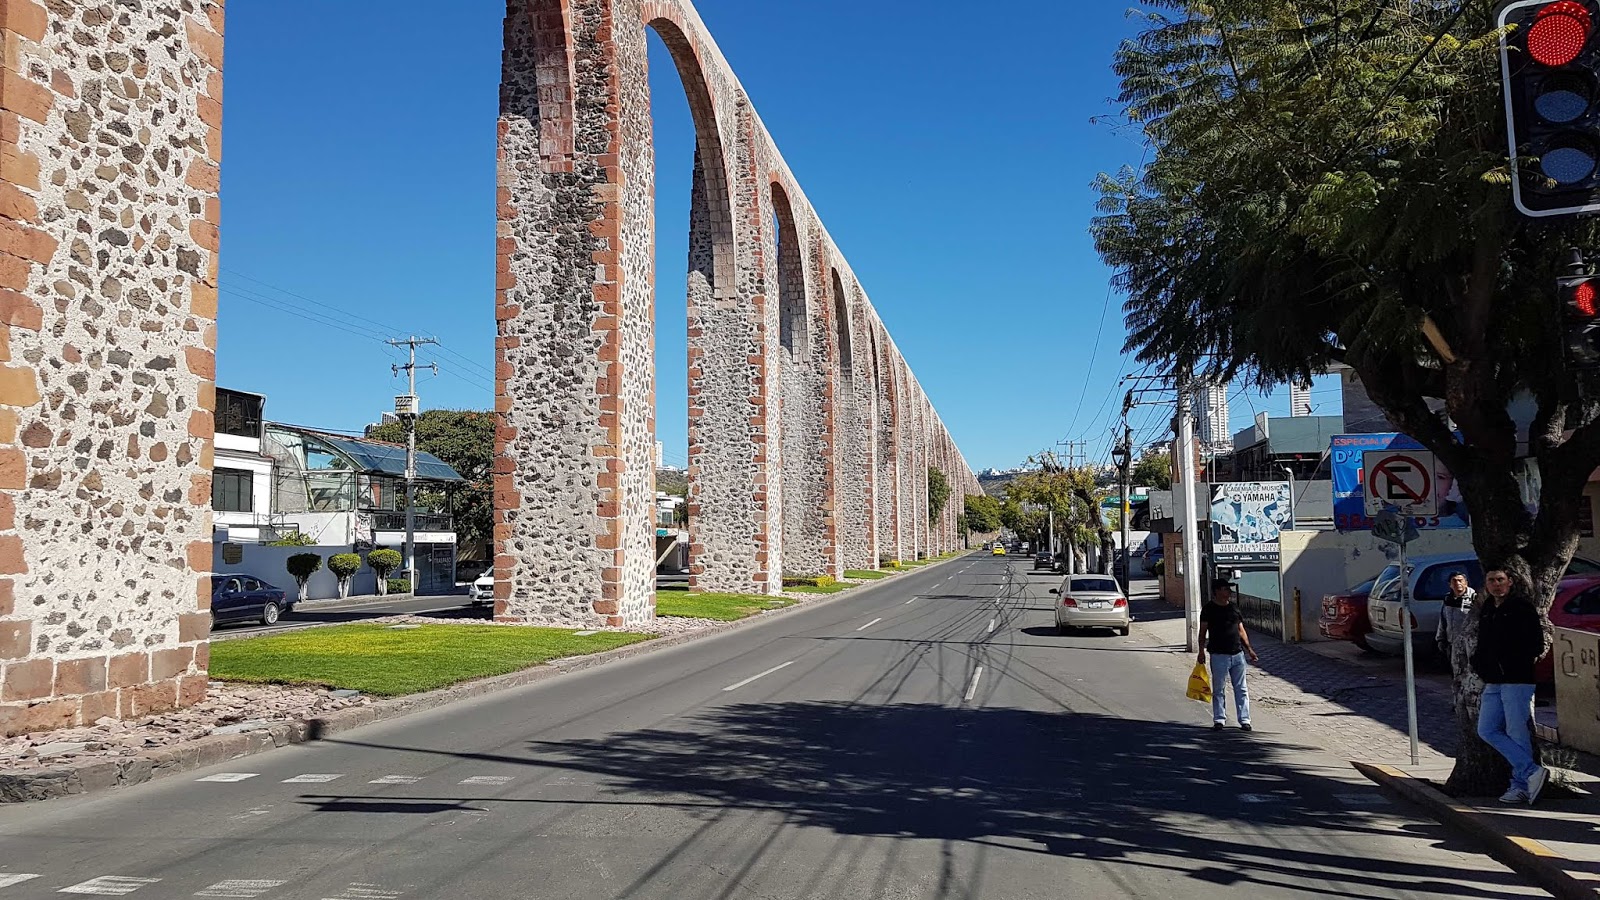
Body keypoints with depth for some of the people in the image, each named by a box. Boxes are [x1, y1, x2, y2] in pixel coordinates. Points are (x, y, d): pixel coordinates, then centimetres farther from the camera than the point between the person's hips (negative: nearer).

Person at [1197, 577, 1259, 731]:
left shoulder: (1234, 608, 12)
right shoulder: (1209, 609, -3)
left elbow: (1241, 630, 18)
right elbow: (1203, 632, -2)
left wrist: (1249, 649, 13)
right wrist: (1201, 651, -9)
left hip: (1237, 654, 4)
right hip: (1219, 655, -4)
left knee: (1241, 689, 7)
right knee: (1218, 690, 2)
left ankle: (1244, 719, 13)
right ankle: (1219, 720, 10)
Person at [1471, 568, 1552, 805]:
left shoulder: (1523, 607, -8)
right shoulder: (1485, 610, 15)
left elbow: (1538, 644, -12)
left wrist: (1517, 663, -13)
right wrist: (1479, 664, 8)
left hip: (1517, 681, -8)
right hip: (1493, 683, 8)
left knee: (1517, 734, -4)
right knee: (1487, 730, 3)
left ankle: (1520, 785, 3)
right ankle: (1532, 771, 5)